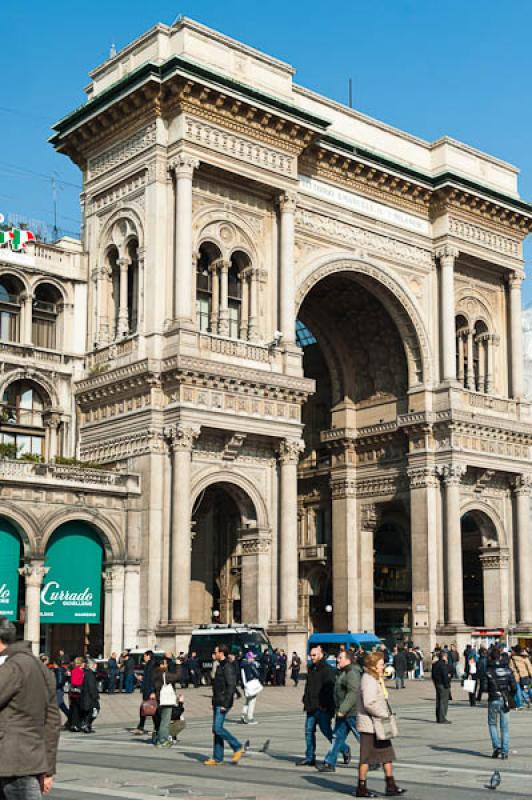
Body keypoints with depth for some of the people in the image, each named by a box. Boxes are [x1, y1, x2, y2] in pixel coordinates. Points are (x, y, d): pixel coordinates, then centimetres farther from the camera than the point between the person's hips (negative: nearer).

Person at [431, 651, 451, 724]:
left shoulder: (435, 664, 12)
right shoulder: (443, 665, -16)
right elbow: (445, 676, -20)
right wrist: (447, 685, -16)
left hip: (437, 685, 9)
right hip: (443, 685, -9)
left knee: (438, 702, 13)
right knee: (443, 702, -5)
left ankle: (438, 718, 18)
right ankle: (442, 719, -6)